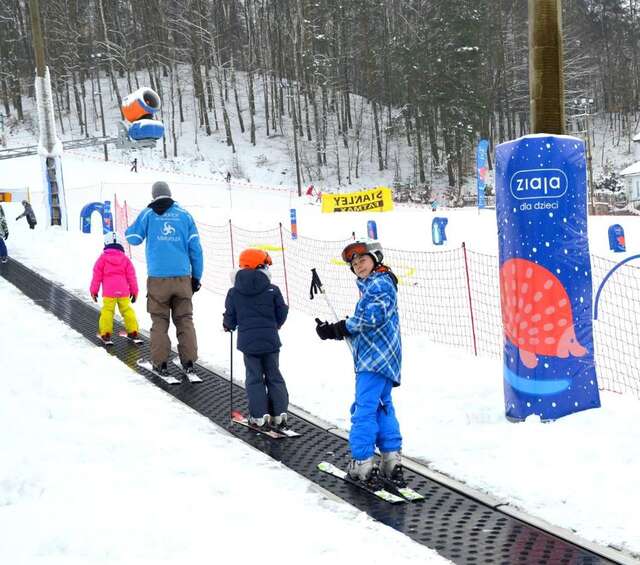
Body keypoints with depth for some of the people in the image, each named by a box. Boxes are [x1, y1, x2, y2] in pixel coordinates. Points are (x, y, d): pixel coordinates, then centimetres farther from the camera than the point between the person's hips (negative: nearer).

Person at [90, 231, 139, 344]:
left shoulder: (103, 258, 2)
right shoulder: (125, 259, 9)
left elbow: (97, 275, 3)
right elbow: (131, 276, 10)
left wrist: (93, 291, 10)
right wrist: (134, 291, 18)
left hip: (108, 292, -2)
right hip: (123, 291, 2)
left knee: (107, 310, 0)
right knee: (126, 309, 9)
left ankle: (105, 333, -4)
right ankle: (133, 331, 10)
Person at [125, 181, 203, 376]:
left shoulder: (147, 214, 3)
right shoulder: (184, 215, 7)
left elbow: (133, 238, 10)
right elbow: (195, 248, 6)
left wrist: (129, 229, 34)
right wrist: (196, 277, 11)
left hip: (158, 278, -1)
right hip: (183, 277, 1)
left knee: (159, 320, 7)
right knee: (185, 319, 7)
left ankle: (160, 362, 3)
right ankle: (188, 361, 2)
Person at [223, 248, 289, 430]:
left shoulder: (234, 293, -3)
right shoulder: (272, 290, -5)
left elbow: (230, 318, 1)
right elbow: (281, 314, 3)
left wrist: (228, 326, 24)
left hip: (248, 341, 0)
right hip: (270, 340, 0)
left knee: (254, 378, 7)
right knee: (274, 376, 11)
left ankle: (260, 416, 3)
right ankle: (279, 414, 9)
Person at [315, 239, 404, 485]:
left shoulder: (381, 283, -10)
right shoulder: (369, 286, 22)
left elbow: (373, 318, -22)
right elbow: (359, 326, 22)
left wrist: (343, 327, -12)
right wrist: (332, 331, 11)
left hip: (377, 358, -11)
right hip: (378, 358, 11)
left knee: (364, 408, -9)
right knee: (382, 406, 14)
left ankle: (362, 463, -7)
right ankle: (392, 459, 16)